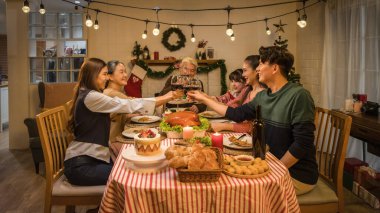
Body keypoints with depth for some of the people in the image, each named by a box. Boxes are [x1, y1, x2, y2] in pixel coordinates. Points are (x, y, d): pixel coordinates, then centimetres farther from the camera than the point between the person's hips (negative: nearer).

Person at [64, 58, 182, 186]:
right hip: (80, 165, -9)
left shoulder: (89, 95, 13)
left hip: (90, 158, 9)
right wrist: (165, 98, -12)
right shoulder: (90, 97, -17)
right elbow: (127, 105, -18)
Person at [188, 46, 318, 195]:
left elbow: (302, 144, -23)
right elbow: (237, 114, 12)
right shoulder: (262, 96, 2)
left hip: (297, 175, -6)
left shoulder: (298, 96, -21)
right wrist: (204, 99, 15)